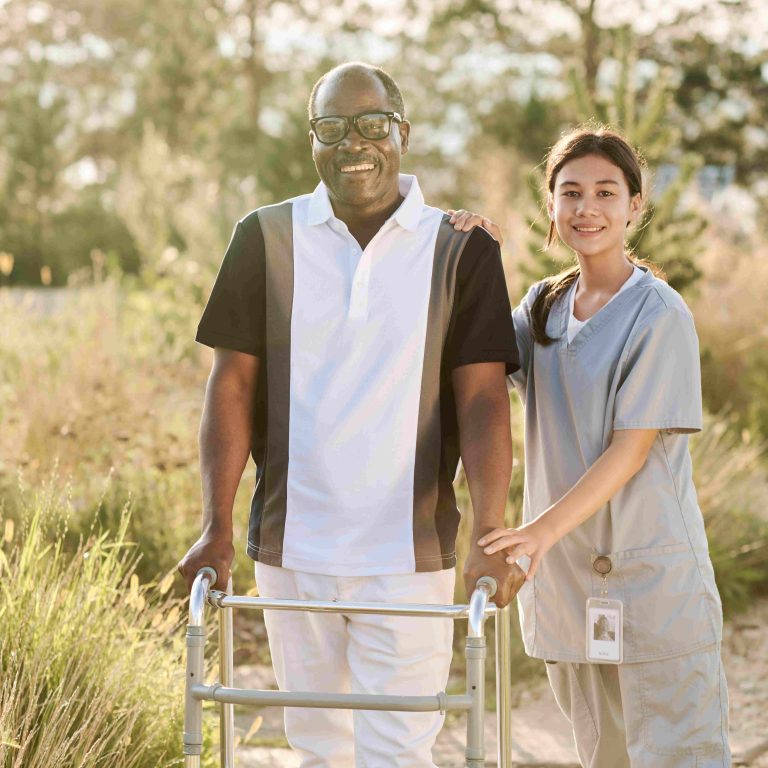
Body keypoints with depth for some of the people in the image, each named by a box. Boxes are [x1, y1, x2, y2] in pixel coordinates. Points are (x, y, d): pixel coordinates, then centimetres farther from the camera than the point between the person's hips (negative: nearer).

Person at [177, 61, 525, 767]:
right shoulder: (267, 239, 2)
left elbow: (482, 399, -6)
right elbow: (233, 385, 2)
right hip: (292, 544, 2)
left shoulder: (462, 250, -1)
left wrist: (490, 534, -18)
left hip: (410, 553, -2)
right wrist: (217, 528, -7)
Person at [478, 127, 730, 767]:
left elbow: (632, 449, -14)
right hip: (564, 574, 6)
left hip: (653, 576, -6)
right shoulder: (543, 305, 12)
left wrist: (542, 531, -24)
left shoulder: (660, 314, -10)